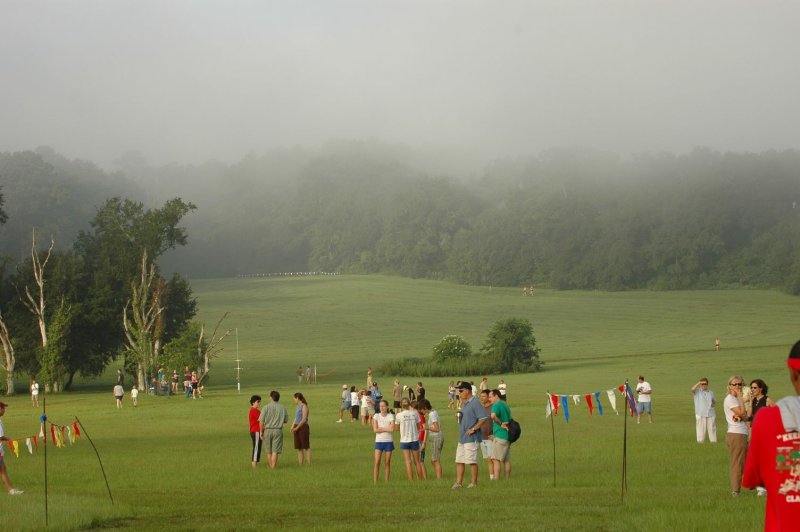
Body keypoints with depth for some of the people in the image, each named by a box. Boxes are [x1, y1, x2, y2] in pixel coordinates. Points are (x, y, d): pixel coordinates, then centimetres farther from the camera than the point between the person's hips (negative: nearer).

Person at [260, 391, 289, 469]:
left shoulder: (266, 407, -6)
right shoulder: (282, 408, 1)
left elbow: (261, 421, -8)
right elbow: (286, 420, 8)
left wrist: (261, 432, 0)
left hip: (267, 430, 0)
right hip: (278, 430, 0)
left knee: (269, 451, 13)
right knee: (275, 451, 1)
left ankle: (271, 466, 22)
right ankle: (273, 467, -1)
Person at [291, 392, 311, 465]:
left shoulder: (304, 406, -10)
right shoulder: (298, 407, 16)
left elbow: (304, 419, -16)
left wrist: (296, 428, -18)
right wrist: (292, 427, 5)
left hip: (303, 428, -8)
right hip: (297, 429, 8)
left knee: (306, 447, -5)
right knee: (299, 447, 7)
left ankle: (309, 464, -4)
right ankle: (300, 464, 9)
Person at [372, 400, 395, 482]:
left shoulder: (391, 416, -2)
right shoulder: (376, 416, 0)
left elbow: (392, 429, -15)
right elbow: (375, 430, -9)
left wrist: (381, 428, -10)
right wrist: (386, 429, -10)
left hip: (388, 441, 0)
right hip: (379, 441, 0)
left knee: (387, 463, 5)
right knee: (377, 462, -7)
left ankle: (386, 481, 12)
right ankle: (375, 481, -5)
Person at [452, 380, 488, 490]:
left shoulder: (475, 403, -13)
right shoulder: (464, 403, 16)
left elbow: (483, 418, -20)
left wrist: (473, 429, -19)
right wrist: (458, 416, 10)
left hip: (471, 438, -10)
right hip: (462, 438, 10)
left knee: (472, 461, -4)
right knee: (459, 461, 9)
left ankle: (474, 483, 2)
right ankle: (459, 483, 14)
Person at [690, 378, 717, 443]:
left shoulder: (711, 393, 16)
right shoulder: (697, 391, 4)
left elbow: (715, 402, 24)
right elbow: (692, 389, -18)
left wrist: (713, 404, 2)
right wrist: (698, 383, -22)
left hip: (711, 414, 3)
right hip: (700, 414, -3)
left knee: (712, 428, 5)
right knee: (701, 428, -5)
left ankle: (713, 440, 10)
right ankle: (700, 440, 1)